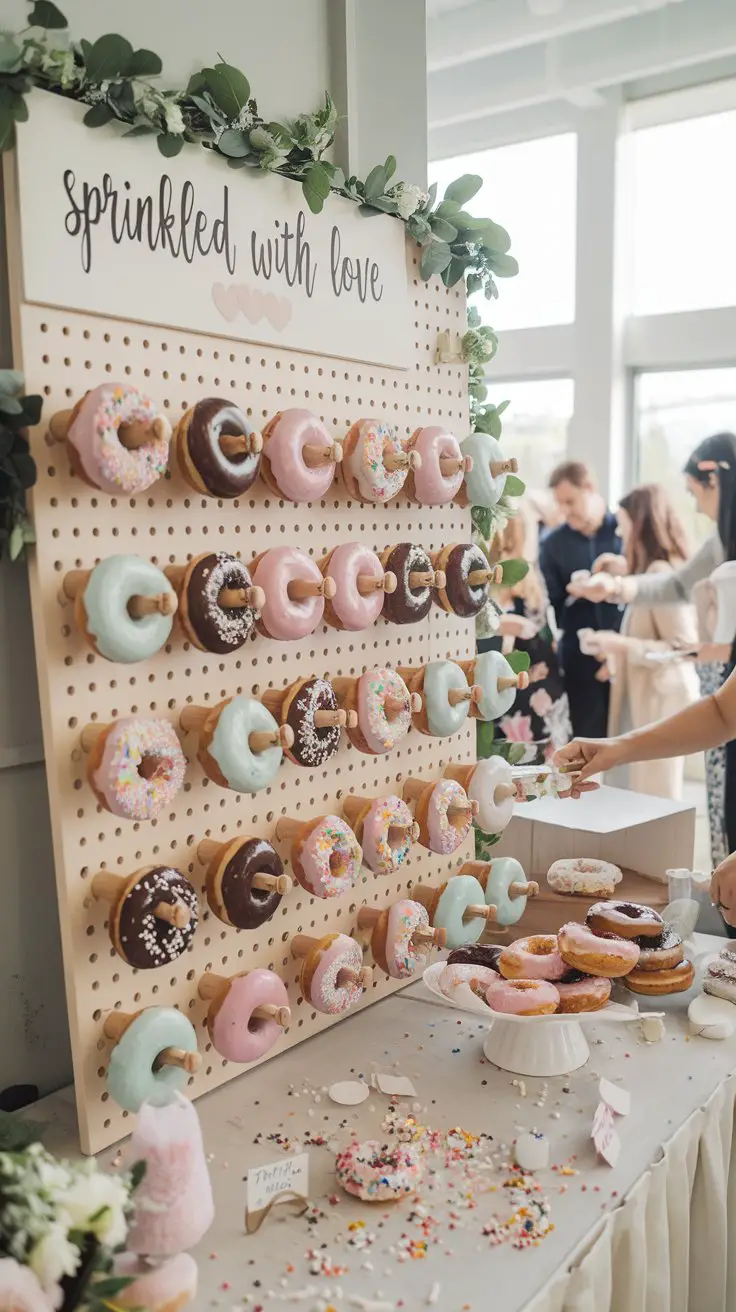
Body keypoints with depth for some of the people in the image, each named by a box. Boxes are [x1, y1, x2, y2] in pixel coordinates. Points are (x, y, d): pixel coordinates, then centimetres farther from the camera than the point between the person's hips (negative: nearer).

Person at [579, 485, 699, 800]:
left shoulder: (661, 573, -17)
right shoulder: (653, 570, 13)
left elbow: (685, 646, -21)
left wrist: (622, 645, -21)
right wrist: (618, 647, 10)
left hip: (661, 701, -10)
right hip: (649, 699, 10)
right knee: (648, 795, 13)